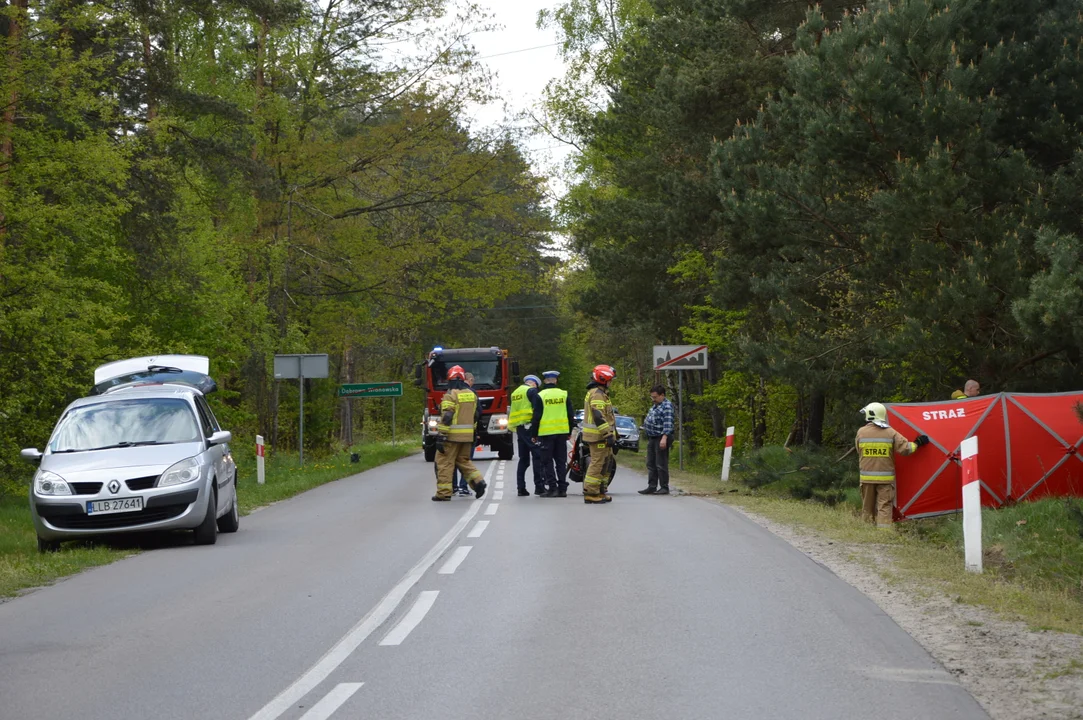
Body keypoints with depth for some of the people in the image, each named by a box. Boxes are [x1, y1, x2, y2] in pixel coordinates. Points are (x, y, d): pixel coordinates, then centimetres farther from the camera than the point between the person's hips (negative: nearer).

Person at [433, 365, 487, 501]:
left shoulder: (450, 395, -12)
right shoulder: (471, 394, 11)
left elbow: (446, 418, -17)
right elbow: (475, 416, 16)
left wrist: (441, 437, -17)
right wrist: (472, 436, 23)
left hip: (452, 435, -7)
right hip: (467, 436, 7)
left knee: (445, 462, 0)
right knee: (464, 460, 19)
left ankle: (444, 492, 0)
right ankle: (477, 481, 2)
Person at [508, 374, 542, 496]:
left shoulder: (515, 393, 20)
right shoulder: (531, 391, -5)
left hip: (518, 428, 8)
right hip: (529, 427, -8)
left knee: (523, 459, 11)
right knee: (537, 456, -7)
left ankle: (521, 487, 8)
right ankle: (538, 485, -12)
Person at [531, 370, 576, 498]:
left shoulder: (540, 396, -5)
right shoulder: (564, 395, 4)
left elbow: (536, 417, -5)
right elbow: (571, 415, 7)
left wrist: (534, 434, 3)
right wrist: (569, 432, 16)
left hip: (546, 433, -3)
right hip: (562, 432, 3)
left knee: (547, 462, 1)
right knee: (561, 461, 9)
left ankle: (552, 488, -5)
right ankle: (562, 488, 8)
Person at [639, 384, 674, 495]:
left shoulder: (667, 406, -14)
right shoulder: (655, 405, 16)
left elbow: (668, 423, -22)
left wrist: (664, 438, -28)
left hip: (661, 439, -10)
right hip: (652, 438, 10)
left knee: (661, 464, -6)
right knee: (651, 464, 11)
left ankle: (664, 488, 0)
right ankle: (652, 487, 15)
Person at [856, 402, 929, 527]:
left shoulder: (861, 432, -3)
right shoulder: (891, 433, -4)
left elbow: (859, 451, 8)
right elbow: (905, 449, -7)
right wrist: (917, 444, 10)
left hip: (867, 477, 1)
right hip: (885, 477, -1)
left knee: (867, 508, 10)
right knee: (884, 507, -2)